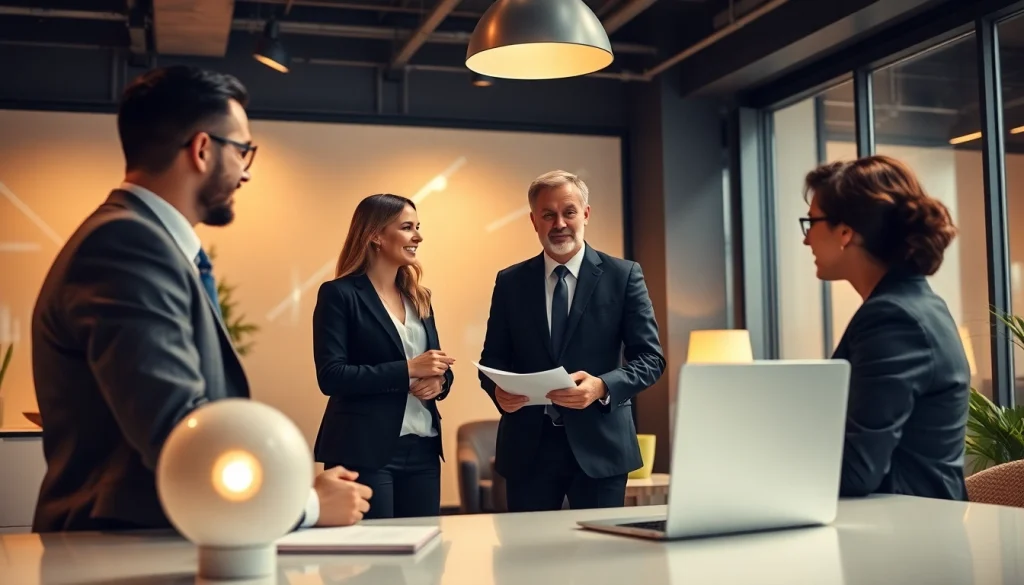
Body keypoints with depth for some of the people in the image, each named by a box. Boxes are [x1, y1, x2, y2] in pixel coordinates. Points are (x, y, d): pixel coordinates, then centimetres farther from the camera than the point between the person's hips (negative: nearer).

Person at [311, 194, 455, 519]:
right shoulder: (339, 295, -5)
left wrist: (439, 380, -5)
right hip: (365, 452, -6)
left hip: (422, 448, 6)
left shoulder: (418, 296, 15)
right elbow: (330, 376, -13)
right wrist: (407, 370, -17)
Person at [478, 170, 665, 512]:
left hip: (599, 444, -1)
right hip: (528, 446, 2)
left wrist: (602, 386, -19)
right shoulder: (510, 282, 8)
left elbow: (650, 358, -1)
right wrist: (498, 389, -12)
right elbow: (493, 358, 11)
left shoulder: (623, 276, 1)